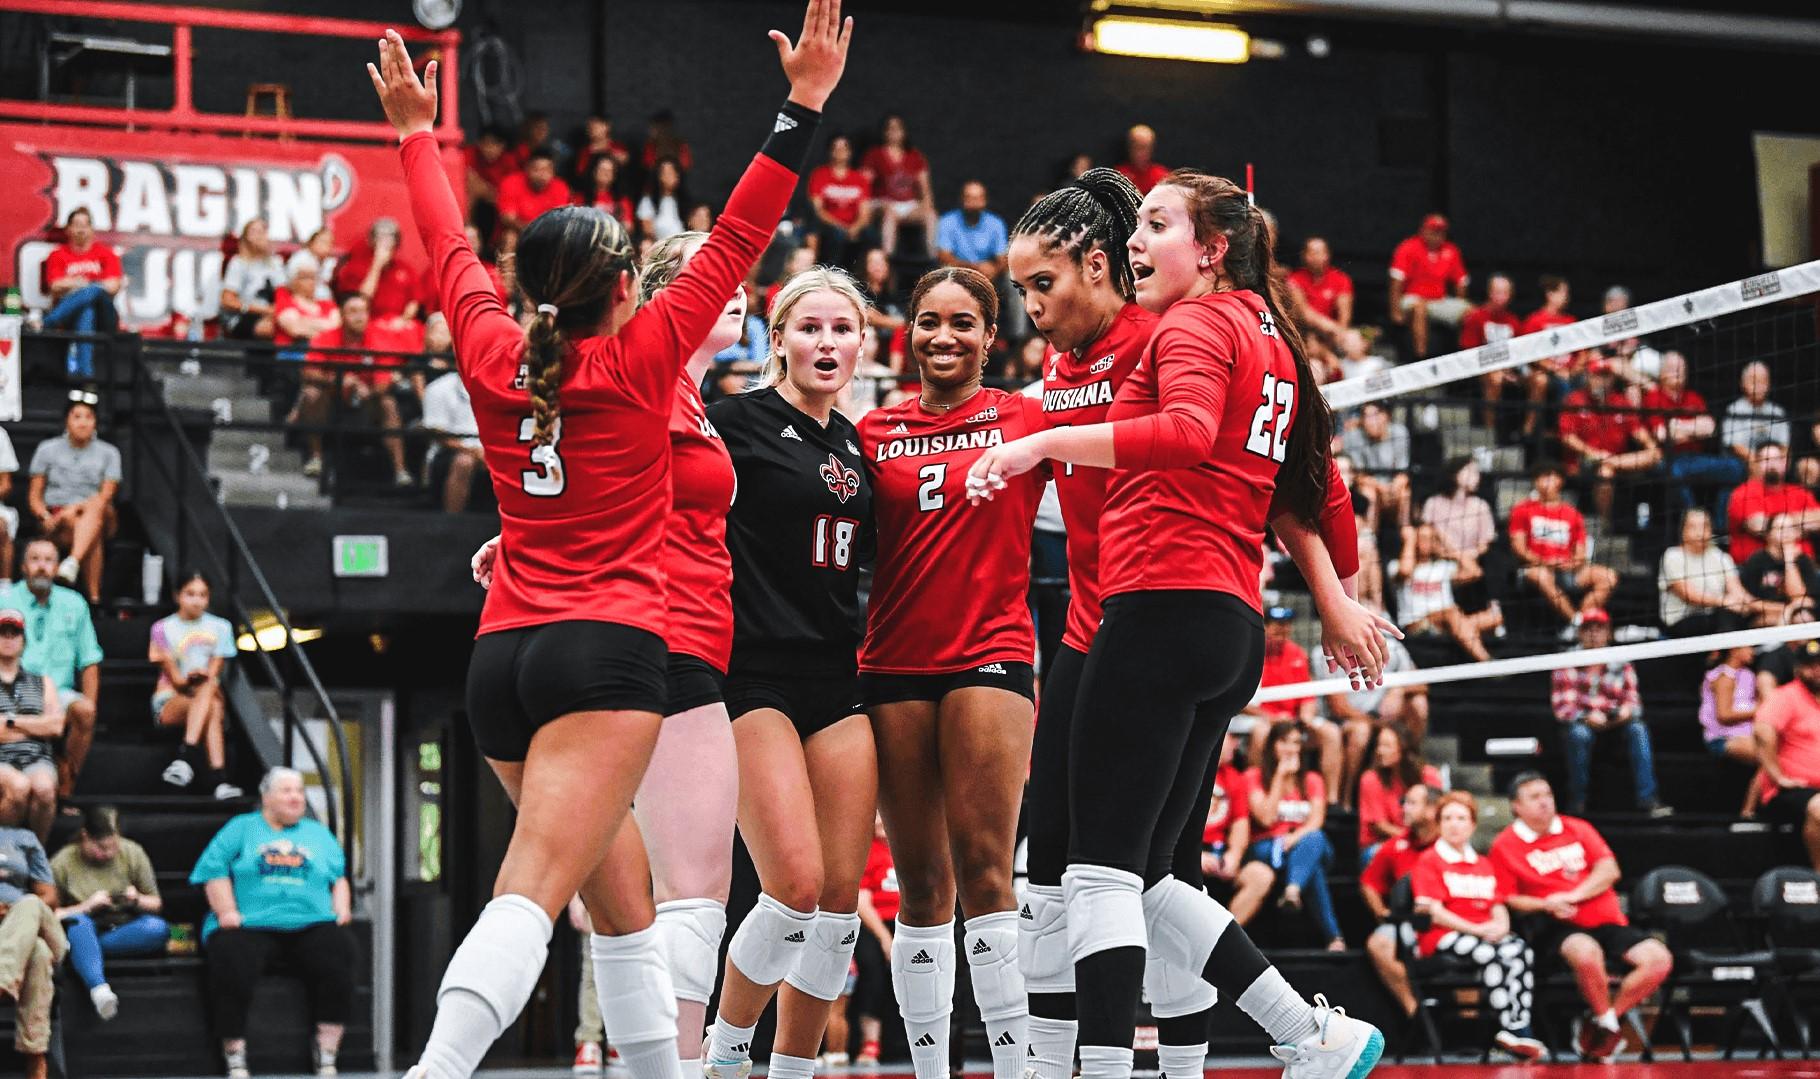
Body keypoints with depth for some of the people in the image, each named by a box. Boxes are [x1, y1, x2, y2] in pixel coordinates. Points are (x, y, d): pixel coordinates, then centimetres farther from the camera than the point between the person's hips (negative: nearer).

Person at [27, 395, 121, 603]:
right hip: (57, 521, 0)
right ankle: (93, 596, -44)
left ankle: (73, 563, -62)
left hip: (98, 517, 0)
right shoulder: (48, 449, 11)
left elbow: (106, 496, -2)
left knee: (96, 507, -40)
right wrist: (45, 516, -14)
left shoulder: (108, 453, 10)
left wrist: (76, 508, -20)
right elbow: (34, 495, 9)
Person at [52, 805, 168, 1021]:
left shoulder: (132, 853, 3)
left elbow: (156, 903, 11)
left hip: (125, 932, 2)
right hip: (83, 931, -2)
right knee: (78, 922, -39)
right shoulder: (63, 862, -2)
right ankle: (99, 989, -56)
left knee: (159, 929, -31)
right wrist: (88, 906, -15)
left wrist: (137, 900, -10)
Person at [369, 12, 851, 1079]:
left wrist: (417, 133, 38)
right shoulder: (640, 358, -2)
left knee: (623, 897, 17)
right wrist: (805, 107, 0)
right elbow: (738, 240, -2)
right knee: (533, 892, -18)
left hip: (504, 657, 7)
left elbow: (452, 250, 24)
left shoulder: (494, 357, 8)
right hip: (608, 651, -6)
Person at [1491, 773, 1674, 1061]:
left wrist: (1572, 896, -10)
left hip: (1608, 921, 5)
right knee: (1587, 952, -40)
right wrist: (1546, 905, -17)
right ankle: (1608, 1023, -13)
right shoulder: (1505, 845, 3)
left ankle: (1599, 1025, -6)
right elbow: (1508, 899, 0)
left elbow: (1609, 870, 5)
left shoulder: (1578, 829, 15)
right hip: (1557, 928, -5)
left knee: (1659, 960, -19)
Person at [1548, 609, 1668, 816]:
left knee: (1638, 728, -27)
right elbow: (1562, 706, -6)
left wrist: (1627, 710, -20)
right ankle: (1576, 801, -23)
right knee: (1579, 733, -36)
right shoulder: (1567, 664, 3)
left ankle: (1647, 799, -32)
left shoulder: (1621, 665, 11)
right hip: (1580, 722, -2)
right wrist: (1588, 718, -25)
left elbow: (1632, 698, 5)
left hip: (1615, 722, 2)